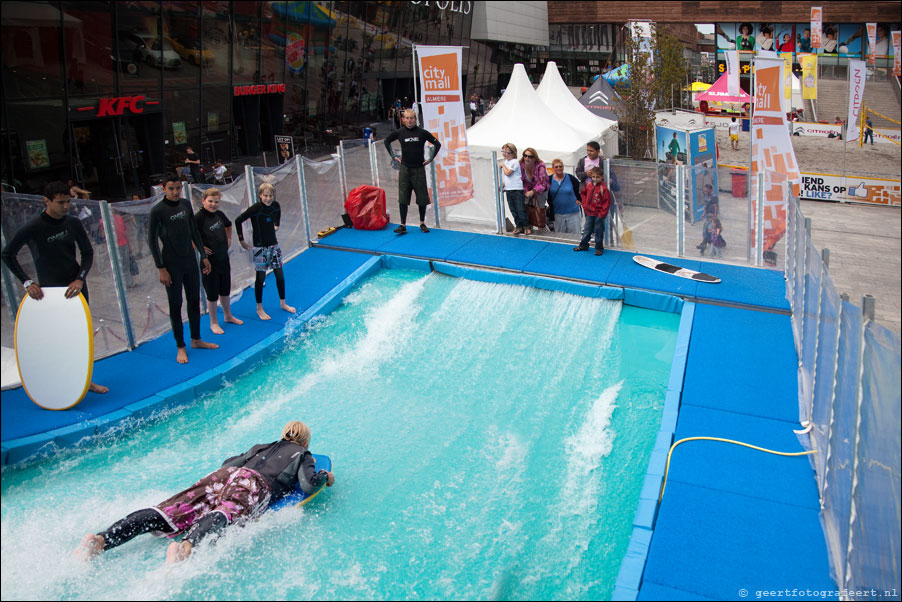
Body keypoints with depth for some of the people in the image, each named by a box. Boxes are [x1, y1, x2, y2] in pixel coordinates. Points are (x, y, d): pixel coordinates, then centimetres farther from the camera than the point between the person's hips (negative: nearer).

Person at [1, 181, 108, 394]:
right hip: (50, 289, -4)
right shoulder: (33, 228, -14)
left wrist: (80, 279, -12)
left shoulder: (73, 223, -1)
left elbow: (88, 252, 4)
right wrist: (27, 282, -13)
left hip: (76, 286, 5)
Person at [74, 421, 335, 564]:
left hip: (222, 475, 6)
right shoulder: (302, 454, 22)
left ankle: (101, 540, -28)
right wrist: (325, 476, 26)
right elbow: (308, 484, 5)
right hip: (254, 485, -6)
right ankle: (186, 547, -67)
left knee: (170, 513, -10)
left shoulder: (260, 448, 38)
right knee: (222, 515, -35)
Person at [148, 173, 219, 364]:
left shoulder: (186, 204, 4)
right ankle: (181, 347, 11)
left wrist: (203, 256, 13)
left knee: (194, 301, 14)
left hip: (190, 260, 6)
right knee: (176, 305, 2)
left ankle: (196, 340, 28)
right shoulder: (157, 211, -13)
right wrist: (161, 269, -14)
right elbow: (152, 241, -11)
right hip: (172, 265, -6)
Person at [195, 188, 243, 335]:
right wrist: (200, 247, -19)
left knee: (225, 290, 20)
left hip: (224, 258, 7)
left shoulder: (219, 214, 3)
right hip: (210, 260, -7)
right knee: (212, 294, 4)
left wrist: (229, 239, 14)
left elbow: (228, 225, 25)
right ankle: (213, 323, 19)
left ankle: (228, 316, 38)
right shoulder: (199, 217, -19)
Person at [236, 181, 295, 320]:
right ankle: (259, 309, 13)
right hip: (260, 247, -5)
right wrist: (242, 241, -10)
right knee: (261, 277, 1)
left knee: (279, 274, 9)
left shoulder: (275, 205, -3)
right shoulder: (255, 208, -19)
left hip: (274, 245, 5)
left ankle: (283, 303, 25)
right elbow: (238, 221, -13)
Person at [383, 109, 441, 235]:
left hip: (419, 169, -1)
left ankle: (422, 223, 19)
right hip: (405, 169, 1)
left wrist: (430, 159, 1)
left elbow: (437, 144, 5)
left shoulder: (422, 133, -4)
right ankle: (403, 225, 4)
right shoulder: (399, 132, 0)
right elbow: (387, 141, 18)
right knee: (403, 198, -1)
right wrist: (393, 156, 11)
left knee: (422, 198, 4)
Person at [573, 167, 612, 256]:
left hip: (599, 215, -5)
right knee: (587, 230, 16)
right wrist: (584, 204, 7)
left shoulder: (603, 188, -15)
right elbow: (583, 194, 19)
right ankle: (583, 245, 29)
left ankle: (599, 248, 17)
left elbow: (607, 202, -13)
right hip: (589, 213, 5)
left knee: (598, 232, 6)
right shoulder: (588, 185, 1)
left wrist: (602, 214, -15)